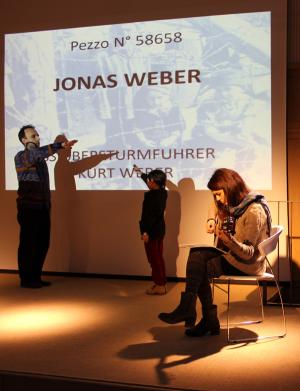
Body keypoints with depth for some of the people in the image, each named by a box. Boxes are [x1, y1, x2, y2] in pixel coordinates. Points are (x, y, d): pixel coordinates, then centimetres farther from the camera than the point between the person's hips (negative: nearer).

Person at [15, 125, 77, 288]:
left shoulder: (40, 158, 16)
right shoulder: (21, 157, -9)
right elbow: (37, 153, -28)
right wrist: (60, 145, -40)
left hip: (43, 207, 7)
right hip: (29, 208, -7)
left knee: (42, 243, 10)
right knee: (28, 243, -2)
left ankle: (36, 277, 20)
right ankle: (26, 279, 8)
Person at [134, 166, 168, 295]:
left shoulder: (151, 195, -20)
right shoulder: (163, 192, 7)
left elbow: (150, 215, -24)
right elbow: (150, 182, 25)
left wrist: (145, 232, -22)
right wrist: (140, 172, 38)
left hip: (152, 231, -9)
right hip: (160, 229, 9)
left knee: (154, 258, -2)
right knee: (158, 257, 15)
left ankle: (159, 285, 3)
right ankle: (161, 283, 22)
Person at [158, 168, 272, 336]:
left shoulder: (255, 211, -23)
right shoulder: (233, 203, 4)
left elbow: (248, 252, -26)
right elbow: (215, 206, 27)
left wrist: (228, 240, -44)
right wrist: (211, 219, 5)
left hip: (248, 264, -9)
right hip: (231, 254, 9)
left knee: (199, 267, -17)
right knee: (196, 254, -11)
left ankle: (187, 310, 1)